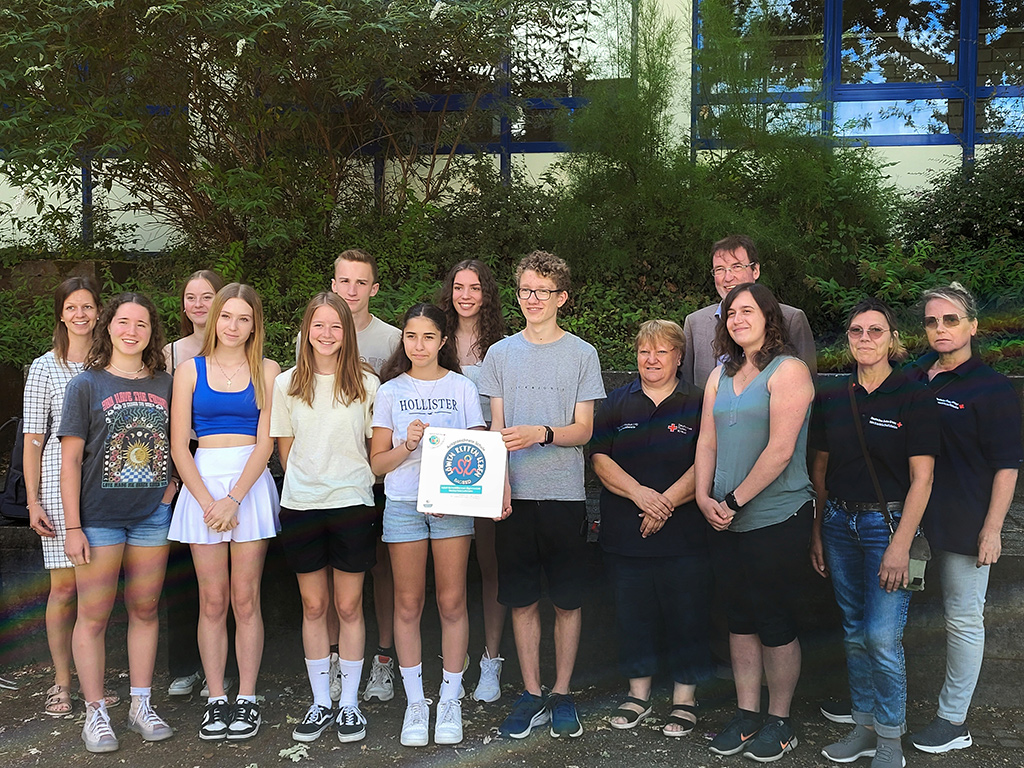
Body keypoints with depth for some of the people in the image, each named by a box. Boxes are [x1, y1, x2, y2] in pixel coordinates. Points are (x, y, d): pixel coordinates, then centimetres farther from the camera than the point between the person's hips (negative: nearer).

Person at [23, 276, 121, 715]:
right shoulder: (45, 368, 3)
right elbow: (33, 438, 2)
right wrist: (33, 500, -3)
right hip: (60, 481, -2)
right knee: (64, 585, -1)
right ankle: (61, 683, 13)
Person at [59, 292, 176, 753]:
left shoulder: (165, 385, 6)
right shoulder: (86, 385, -2)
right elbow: (70, 460, -5)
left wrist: (167, 495, 1)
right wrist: (72, 527, -8)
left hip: (152, 517, 3)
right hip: (99, 518, -3)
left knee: (145, 610, 10)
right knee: (94, 616, 3)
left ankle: (141, 705, 22)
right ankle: (95, 713, 15)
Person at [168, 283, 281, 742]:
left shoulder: (266, 371, 5)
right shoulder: (190, 371, 8)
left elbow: (265, 442, -2)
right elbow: (179, 446, 3)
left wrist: (234, 499, -11)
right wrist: (208, 502, -8)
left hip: (251, 484, -1)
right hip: (203, 484, 1)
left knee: (246, 600, 2)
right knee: (213, 601, 3)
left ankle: (246, 700, 11)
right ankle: (216, 701, 12)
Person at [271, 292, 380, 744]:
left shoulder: (366, 384, 1)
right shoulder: (287, 385, 5)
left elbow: (375, 448, 7)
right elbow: (285, 450, 10)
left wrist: (355, 482, 2)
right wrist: (306, 482, 7)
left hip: (352, 503, -1)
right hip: (300, 505, 1)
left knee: (349, 606, 4)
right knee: (313, 606, 9)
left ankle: (349, 703, 17)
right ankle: (320, 703, 21)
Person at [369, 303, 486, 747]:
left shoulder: (463, 388, 5)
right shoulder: (390, 391, 7)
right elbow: (377, 462, 6)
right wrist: (408, 445, -12)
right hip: (403, 503, 1)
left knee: (452, 602, 2)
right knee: (408, 605, 5)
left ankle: (449, 699, 16)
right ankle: (415, 702, 16)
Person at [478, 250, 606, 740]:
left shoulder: (582, 355, 3)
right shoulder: (500, 354, 9)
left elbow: (583, 430, -1)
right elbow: (496, 428, 6)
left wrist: (542, 433, -21)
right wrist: (499, 481, -9)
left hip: (564, 494, -1)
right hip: (514, 496, 2)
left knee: (568, 601, 5)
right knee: (521, 601, 7)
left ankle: (562, 694, 20)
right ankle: (532, 694, 19)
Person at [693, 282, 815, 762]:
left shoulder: (788, 370, -9)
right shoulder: (721, 375, 13)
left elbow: (780, 449, -17)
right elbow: (707, 442, 10)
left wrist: (735, 501, -14)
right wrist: (704, 497, -4)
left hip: (776, 520, -6)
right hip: (726, 523, 6)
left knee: (776, 623, 4)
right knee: (739, 620, 13)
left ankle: (779, 721, 20)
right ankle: (747, 715, 26)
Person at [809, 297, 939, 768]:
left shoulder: (913, 398, -7)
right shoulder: (831, 397, 5)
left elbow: (921, 478, -9)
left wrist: (900, 544, -15)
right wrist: (817, 532, 10)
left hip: (887, 522, -4)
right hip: (839, 522, 5)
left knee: (882, 637, -7)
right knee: (854, 633, 12)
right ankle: (864, 725, 26)